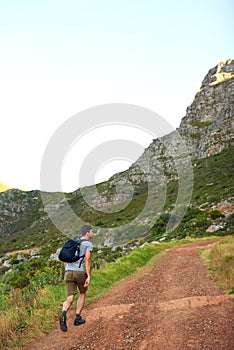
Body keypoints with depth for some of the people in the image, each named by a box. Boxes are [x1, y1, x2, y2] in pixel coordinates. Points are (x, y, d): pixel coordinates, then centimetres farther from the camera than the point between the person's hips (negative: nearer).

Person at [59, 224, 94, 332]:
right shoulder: (88, 244, 1)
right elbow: (87, 259, -15)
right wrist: (89, 276, -17)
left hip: (68, 273, 5)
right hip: (80, 272, -4)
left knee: (70, 299, 2)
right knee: (82, 294, 21)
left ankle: (63, 314, -27)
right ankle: (77, 318, 23)